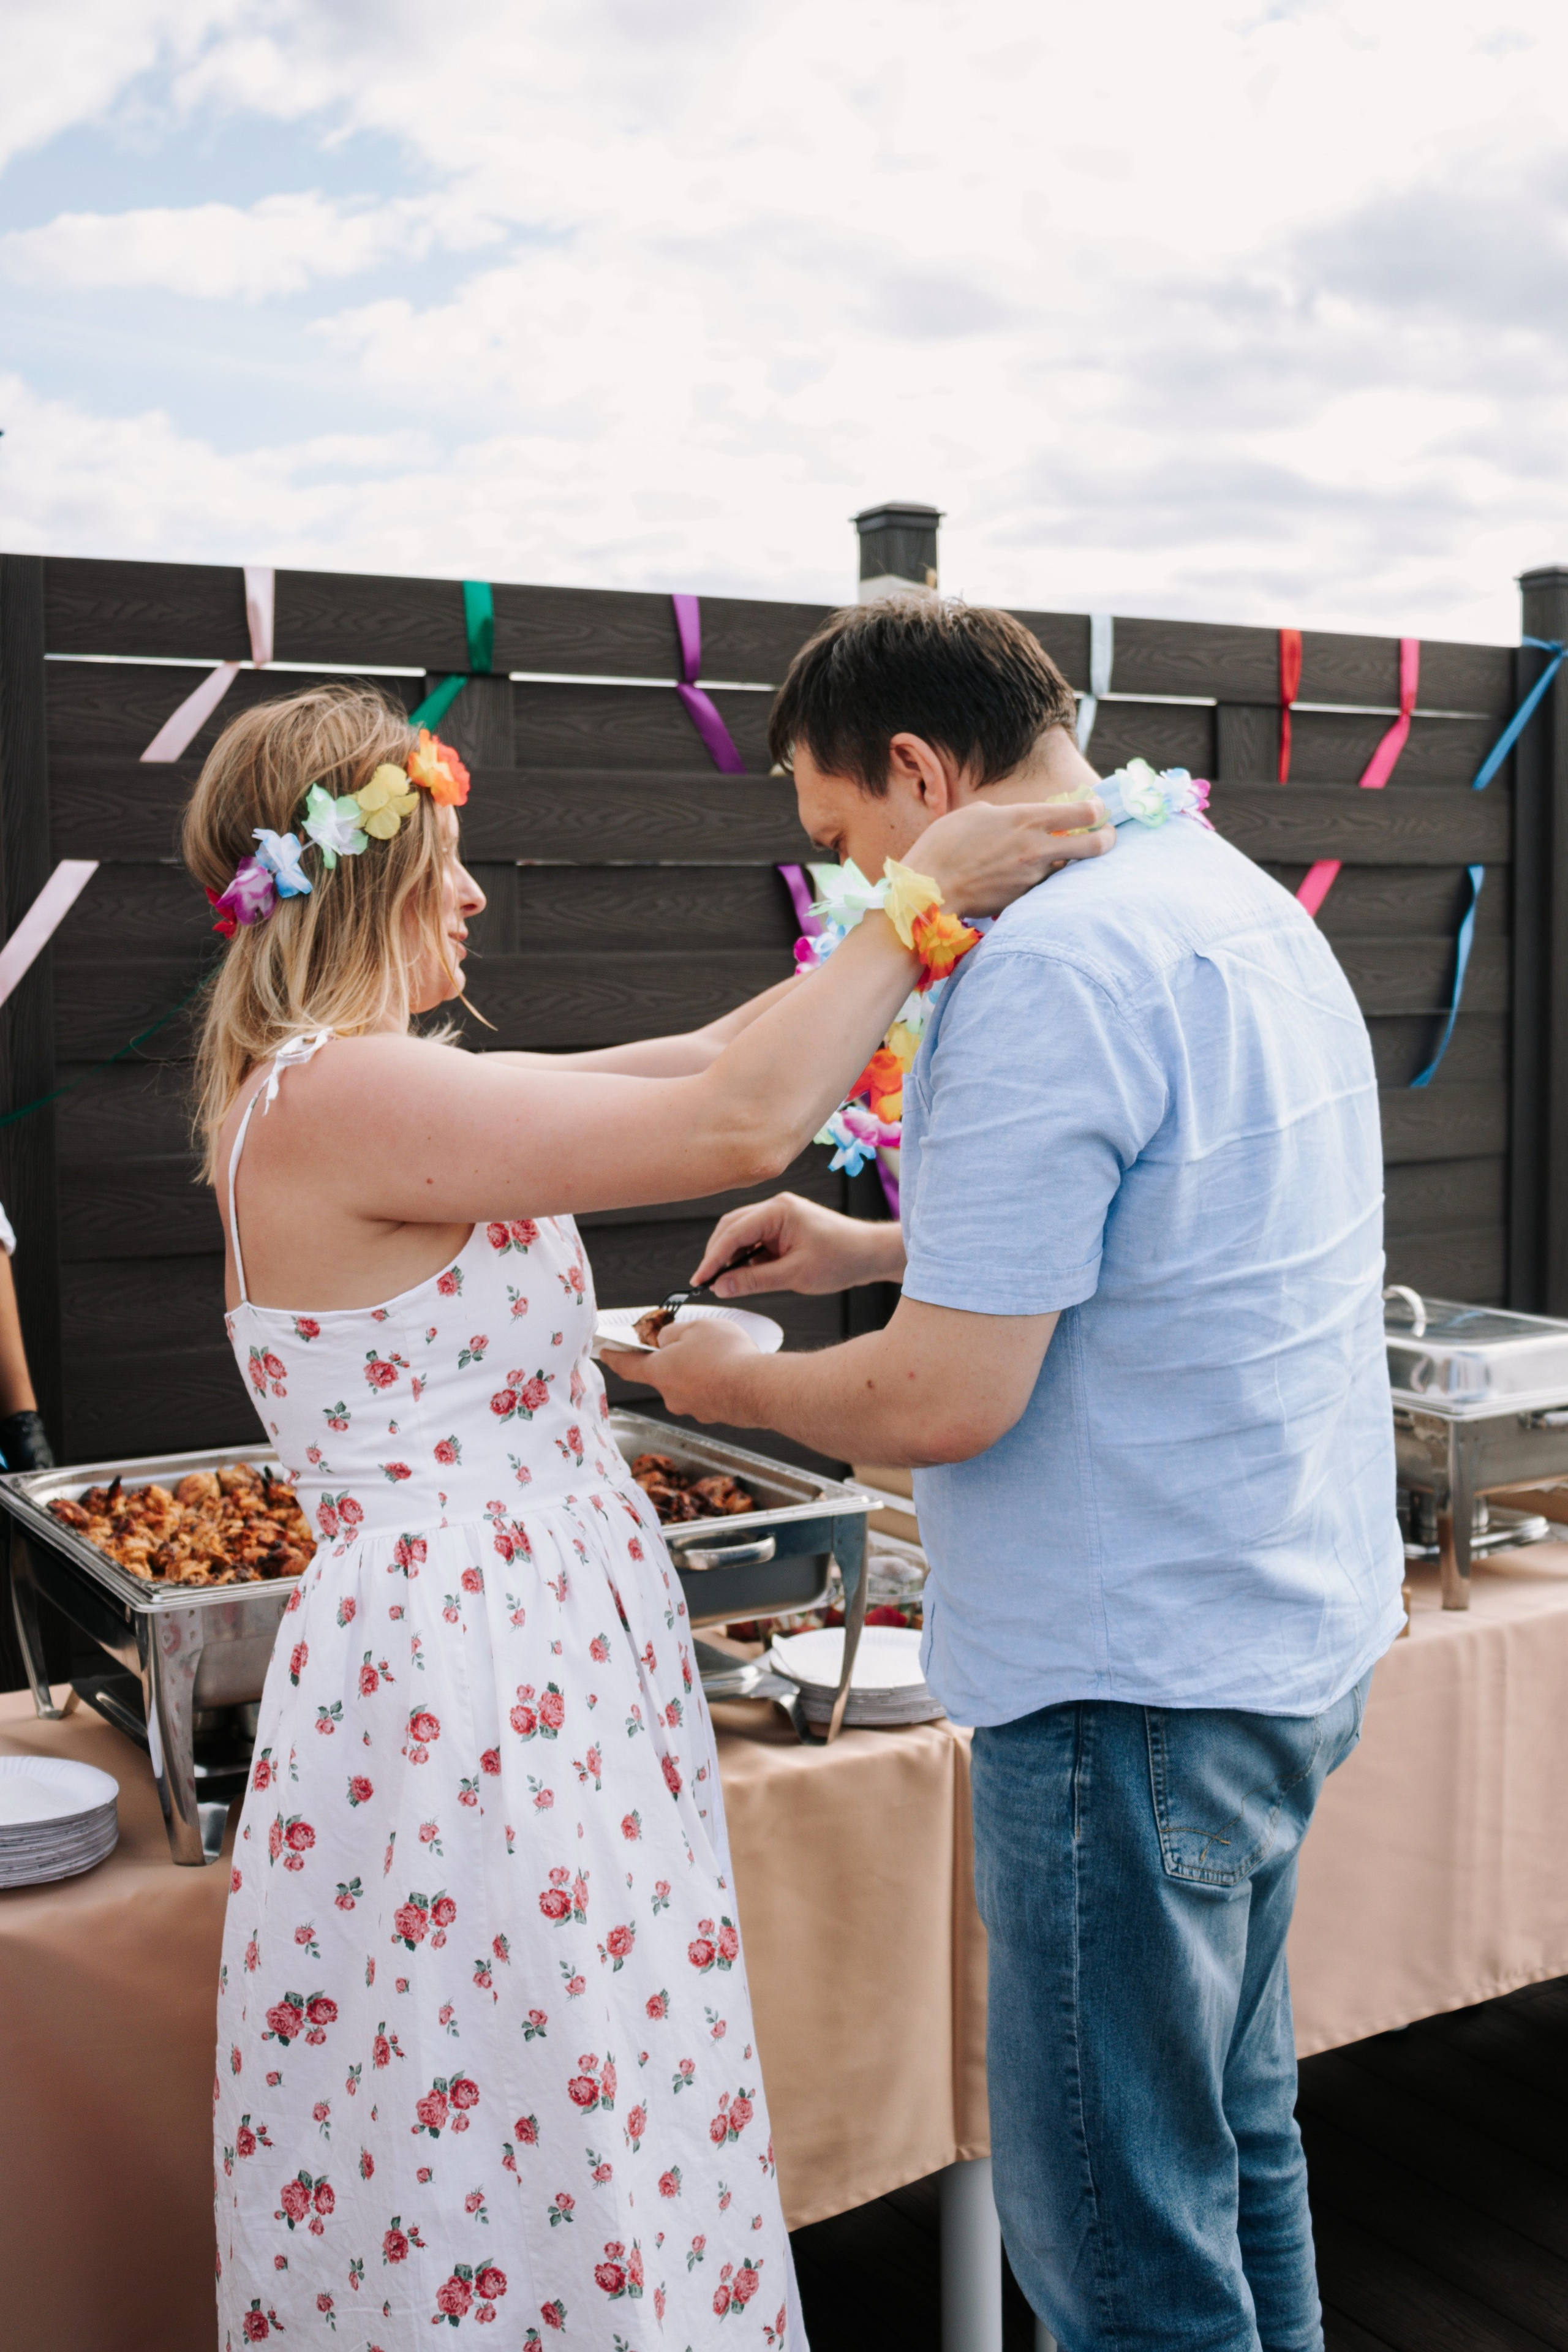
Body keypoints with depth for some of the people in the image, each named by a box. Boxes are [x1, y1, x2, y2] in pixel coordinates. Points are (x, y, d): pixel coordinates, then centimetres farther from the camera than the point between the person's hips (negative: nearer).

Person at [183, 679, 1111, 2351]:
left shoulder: (352, 1088, 11)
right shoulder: (341, 1096, -19)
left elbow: (693, 1063, 13)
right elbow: (736, 1121, -24)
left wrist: (930, 923, 11)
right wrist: (922, 900, -13)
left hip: (538, 1649, 10)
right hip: (460, 1688, -10)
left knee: (582, 2142, 19)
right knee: (525, 2163, 5)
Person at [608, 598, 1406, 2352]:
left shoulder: (1045, 972, -22)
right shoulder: (1240, 903, 9)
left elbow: (947, 1403, -23)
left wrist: (736, 1381, -4)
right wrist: (880, 1248, 18)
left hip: (1136, 1685, -10)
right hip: (1293, 1634, 10)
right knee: (1232, 2140, 24)